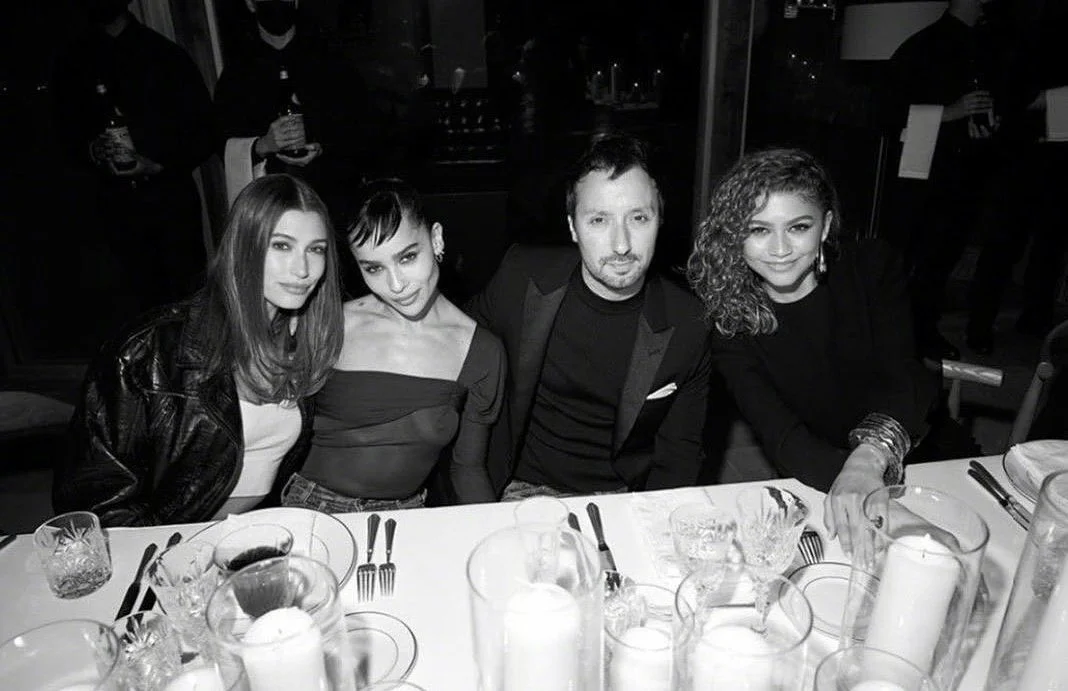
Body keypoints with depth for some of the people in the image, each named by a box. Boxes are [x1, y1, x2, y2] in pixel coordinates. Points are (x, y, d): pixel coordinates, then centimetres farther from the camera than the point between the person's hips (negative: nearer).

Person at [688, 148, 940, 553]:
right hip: (809, 488, -3)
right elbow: (778, 432, -22)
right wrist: (844, 477, -43)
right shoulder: (728, 318, -11)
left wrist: (870, 456, -40)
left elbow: (900, 378, -19)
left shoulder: (873, 268, -6)